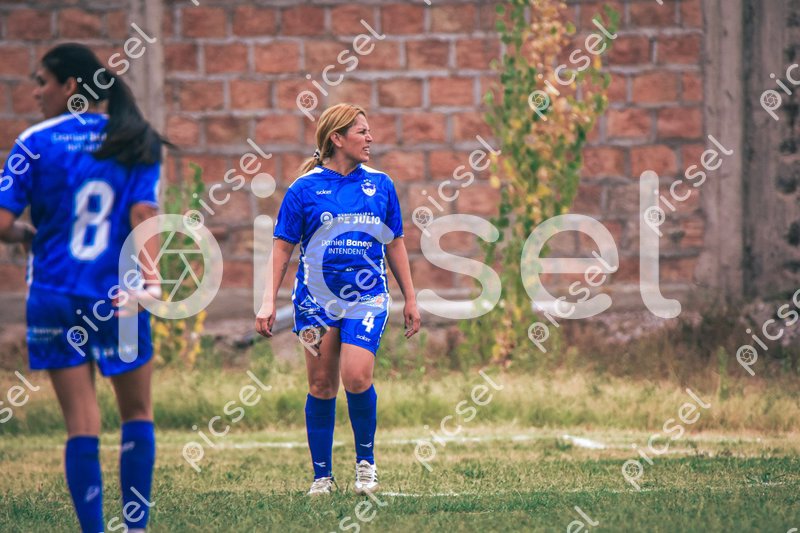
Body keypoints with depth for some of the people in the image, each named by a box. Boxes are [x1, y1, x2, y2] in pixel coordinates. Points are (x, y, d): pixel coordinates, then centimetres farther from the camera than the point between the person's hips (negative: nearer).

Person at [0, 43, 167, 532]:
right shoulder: (136, 141, 2)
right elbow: (144, 215, -9)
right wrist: (148, 280, -15)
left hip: (55, 298, -1)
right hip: (118, 298, 1)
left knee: (82, 424, 3)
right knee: (137, 414, 16)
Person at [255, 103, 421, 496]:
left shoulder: (380, 184, 5)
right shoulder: (305, 188, -2)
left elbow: (395, 245, 13)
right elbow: (283, 246, 2)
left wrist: (410, 300, 13)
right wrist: (269, 301, -5)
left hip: (367, 299, 1)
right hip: (317, 299, 0)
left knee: (356, 377, -16)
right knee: (321, 386, 2)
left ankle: (366, 459, 5)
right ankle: (321, 475, 14)